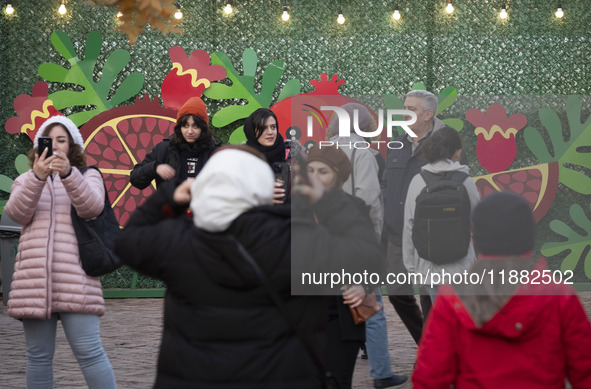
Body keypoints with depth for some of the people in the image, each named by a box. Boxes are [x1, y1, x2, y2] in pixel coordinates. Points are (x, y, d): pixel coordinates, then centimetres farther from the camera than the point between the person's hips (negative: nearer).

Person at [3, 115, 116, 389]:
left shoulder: (88, 176, 13)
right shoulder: (26, 180, 19)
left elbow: (92, 207, -9)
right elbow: (17, 213, -2)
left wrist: (68, 173, -25)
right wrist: (38, 177, -18)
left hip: (76, 279, -3)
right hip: (34, 281, 3)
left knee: (88, 351, -11)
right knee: (38, 356, 5)